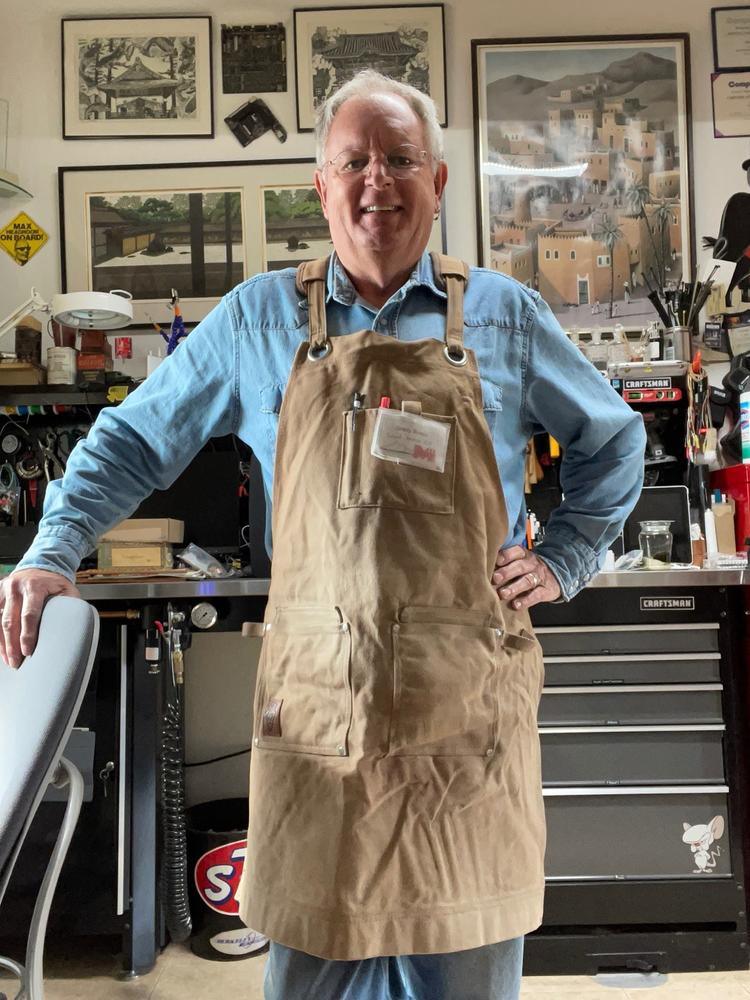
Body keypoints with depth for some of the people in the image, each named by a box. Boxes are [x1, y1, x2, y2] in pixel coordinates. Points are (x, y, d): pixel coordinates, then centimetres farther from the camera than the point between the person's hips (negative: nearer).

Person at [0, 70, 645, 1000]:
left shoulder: (505, 314, 6)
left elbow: (612, 441, 18)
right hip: (316, 701, 0)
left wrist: (563, 559, 8)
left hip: (468, 706, 1)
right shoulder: (259, 317, 5)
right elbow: (134, 440, 11)